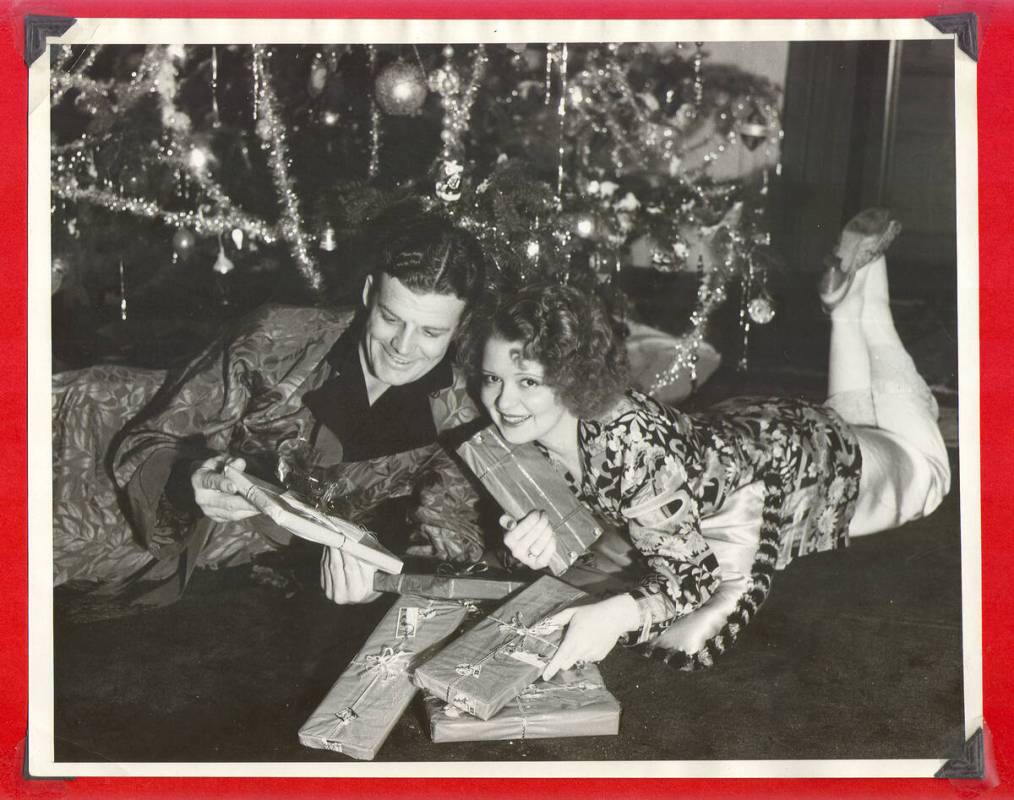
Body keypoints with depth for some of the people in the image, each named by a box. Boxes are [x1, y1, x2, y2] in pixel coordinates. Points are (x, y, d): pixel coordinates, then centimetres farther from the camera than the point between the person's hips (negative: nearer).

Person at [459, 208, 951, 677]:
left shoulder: (632, 443, -45)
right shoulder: (525, 432, -26)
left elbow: (691, 573, -42)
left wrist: (617, 613, -62)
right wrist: (535, 535, -39)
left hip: (808, 458, -6)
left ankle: (862, 293, 32)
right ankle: (847, 306, 47)